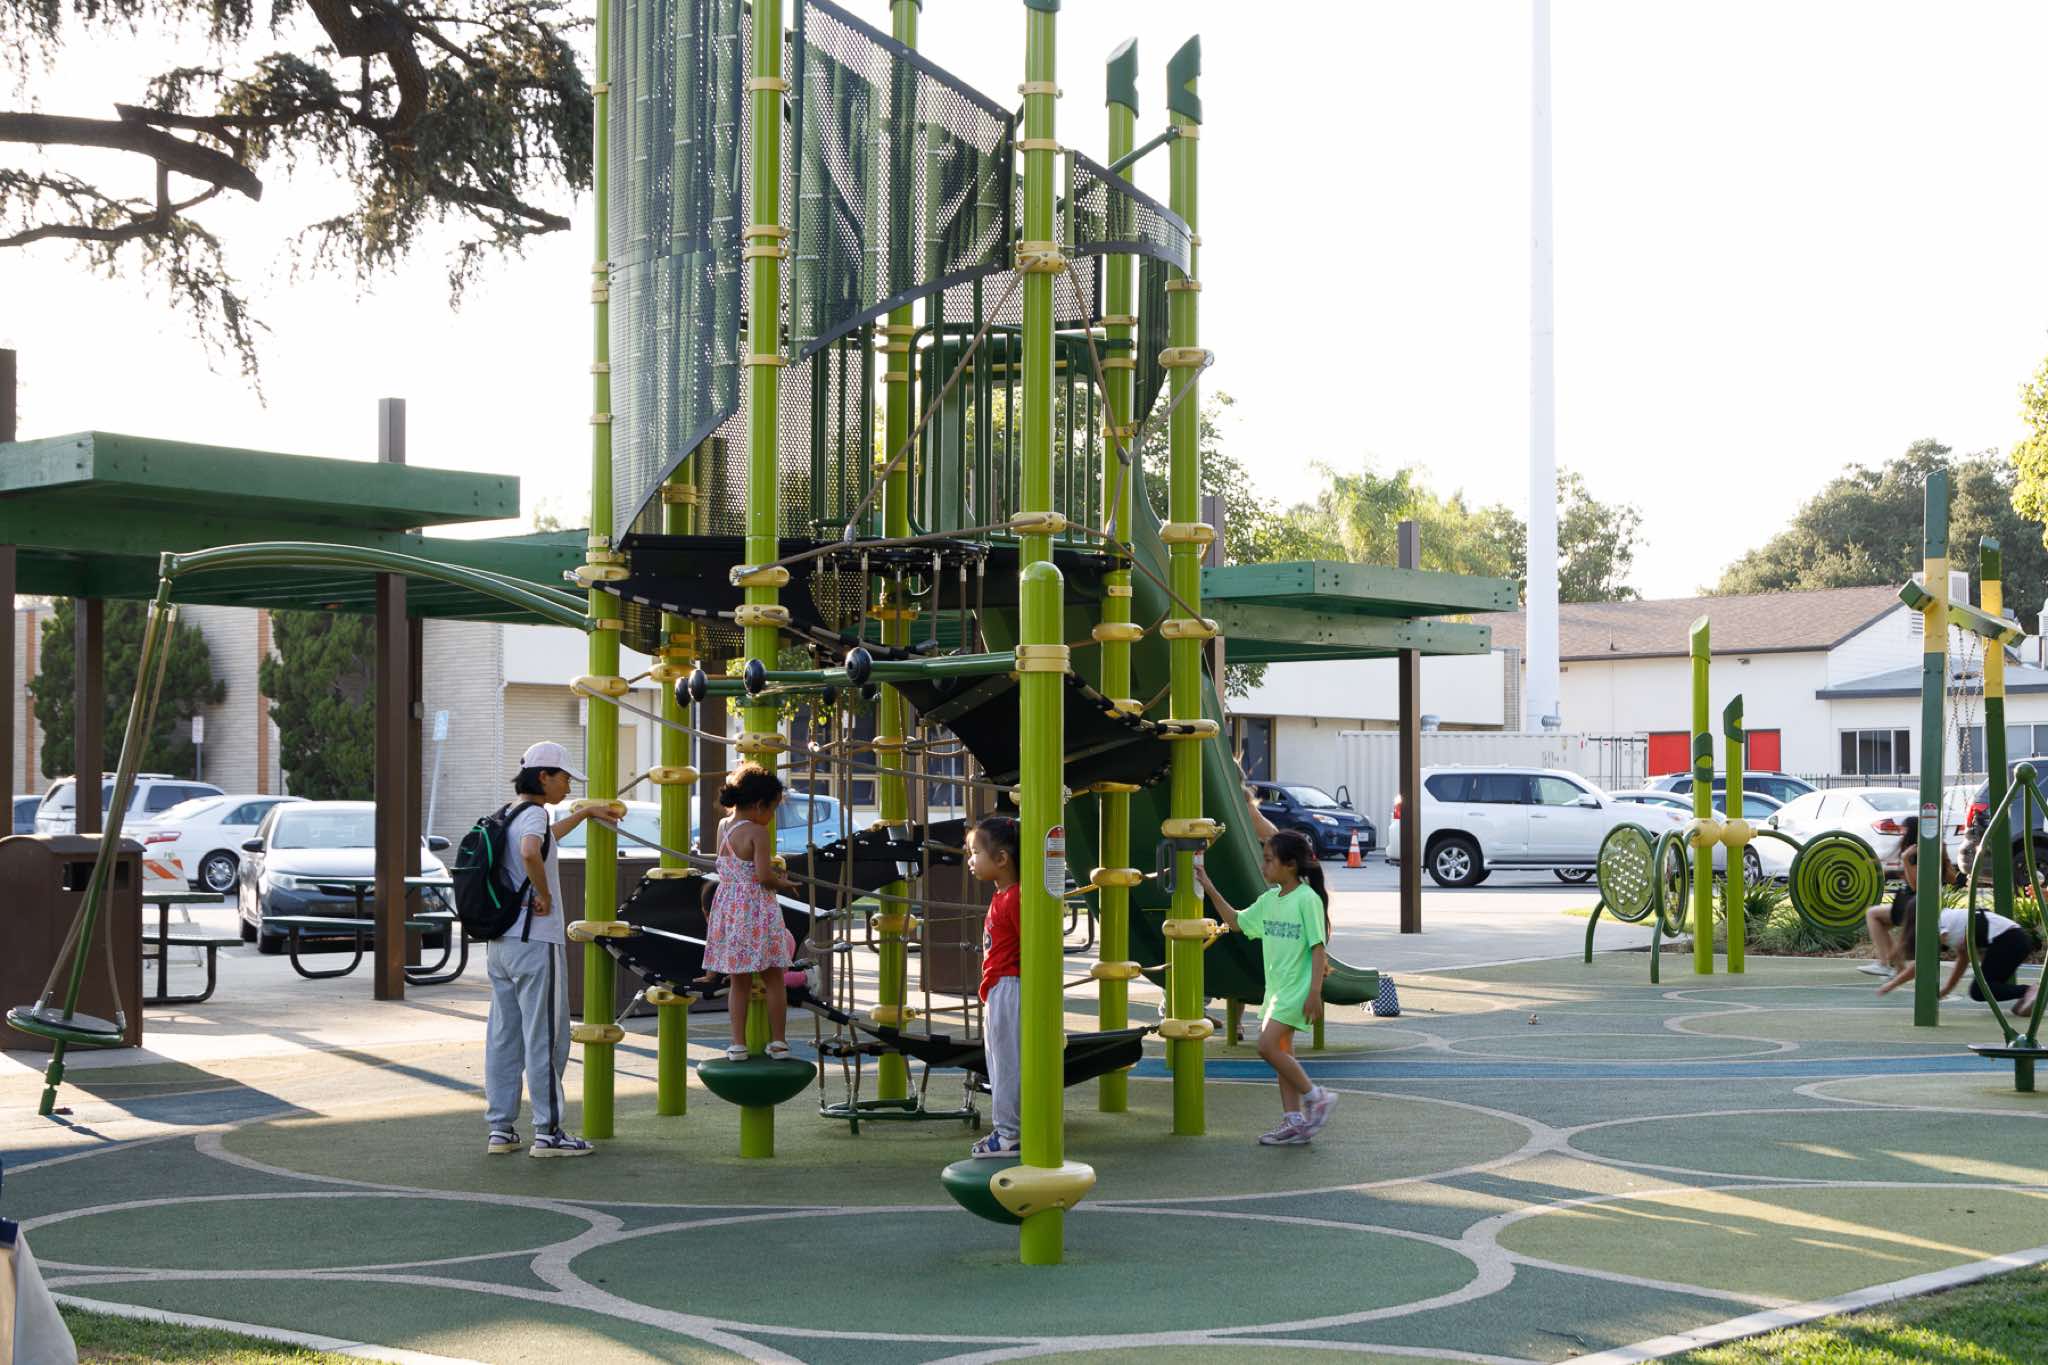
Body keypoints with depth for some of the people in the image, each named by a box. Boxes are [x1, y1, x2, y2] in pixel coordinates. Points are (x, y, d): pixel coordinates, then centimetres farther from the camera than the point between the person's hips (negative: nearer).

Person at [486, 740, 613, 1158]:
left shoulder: (509, 816, 15)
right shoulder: (534, 813, -13)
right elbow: (530, 853, -36)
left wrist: (584, 813, 47)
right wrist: (544, 895, -21)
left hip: (500, 943, 9)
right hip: (535, 941, -9)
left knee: (503, 1037, 11)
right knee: (545, 1037, -3)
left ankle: (500, 1129, 14)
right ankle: (547, 1132, 0)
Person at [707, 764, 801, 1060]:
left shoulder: (723, 826, 5)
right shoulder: (758, 833, -17)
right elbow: (764, 876, -20)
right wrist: (783, 884, -2)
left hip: (728, 908, 6)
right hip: (758, 910, -6)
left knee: (739, 980, 13)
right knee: (773, 978, 9)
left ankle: (738, 1044, 11)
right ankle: (778, 1042, 11)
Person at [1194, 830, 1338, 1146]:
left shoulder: (1308, 899, -14)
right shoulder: (1269, 900, 9)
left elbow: (1318, 948, -15)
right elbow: (1237, 921, 22)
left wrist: (1315, 993, -19)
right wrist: (1210, 889, 15)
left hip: (1297, 988, -9)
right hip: (1276, 987, 9)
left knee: (1268, 1046, -15)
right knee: (1282, 1052, 9)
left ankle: (1316, 1097, -2)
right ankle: (1294, 1122, 15)